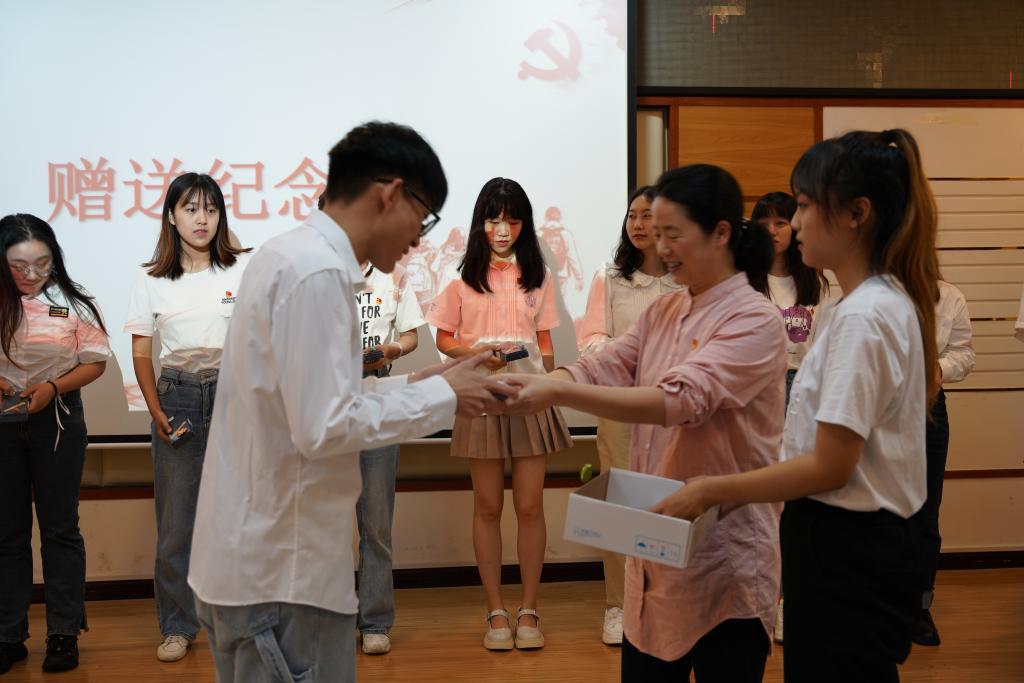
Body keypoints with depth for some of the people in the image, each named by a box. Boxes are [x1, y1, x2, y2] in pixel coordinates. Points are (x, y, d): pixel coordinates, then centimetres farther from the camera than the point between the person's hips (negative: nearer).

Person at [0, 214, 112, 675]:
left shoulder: (72, 303, -4)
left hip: (57, 419, -1)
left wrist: (52, 387, -17)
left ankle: (63, 633, 13)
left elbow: (95, 362, -2)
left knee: (59, 528, 5)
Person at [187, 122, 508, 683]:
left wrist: (412, 385, 9)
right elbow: (323, 427, -24)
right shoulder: (318, 271, -20)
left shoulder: (293, 254, 10)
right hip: (282, 571, -10)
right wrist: (439, 397, -13)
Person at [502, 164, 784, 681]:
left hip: (723, 559, -7)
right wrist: (510, 388, -18)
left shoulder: (755, 321, -15)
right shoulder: (661, 313, 9)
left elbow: (679, 399, -28)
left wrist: (556, 393, -34)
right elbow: (598, 369, -2)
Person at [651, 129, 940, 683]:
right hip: (860, 543, 9)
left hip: (846, 554, -9)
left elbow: (830, 466, -20)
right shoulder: (890, 302, 10)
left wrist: (711, 491, -14)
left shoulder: (862, 317, -20)